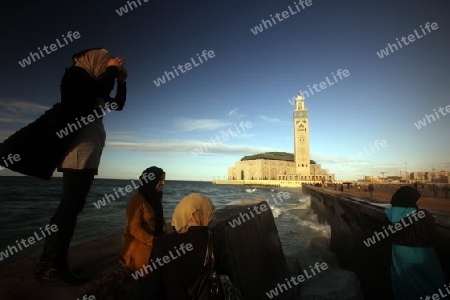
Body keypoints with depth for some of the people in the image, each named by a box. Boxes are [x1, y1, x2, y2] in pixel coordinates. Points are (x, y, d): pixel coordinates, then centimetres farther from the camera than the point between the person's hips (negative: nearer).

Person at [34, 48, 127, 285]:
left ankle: (54, 264, 13)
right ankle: (49, 266, -6)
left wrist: (121, 81, 20)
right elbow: (101, 90, -16)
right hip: (80, 151, -9)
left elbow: (118, 105, 29)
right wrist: (111, 70, -1)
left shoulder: (89, 84, 27)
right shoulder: (76, 73, 2)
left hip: (88, 153, 9)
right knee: (69, 208, -12)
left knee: (71, 208, 7)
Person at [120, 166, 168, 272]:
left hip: (156, 238, 7)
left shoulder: (156, 198, 5)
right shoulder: (137, 200, -16)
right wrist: (154, 242, -22)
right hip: (137, 241, -7)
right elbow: (135, 229, -19)